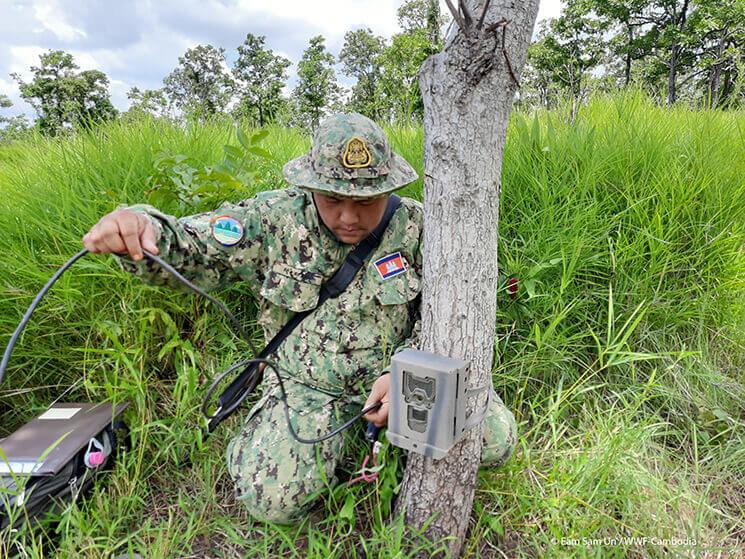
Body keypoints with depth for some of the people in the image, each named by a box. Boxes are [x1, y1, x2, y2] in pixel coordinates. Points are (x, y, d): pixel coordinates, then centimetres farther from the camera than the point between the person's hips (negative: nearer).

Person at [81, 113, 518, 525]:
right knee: (272, 497, -19)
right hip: (310, 385, -1)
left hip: (397, 372, 2)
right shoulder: (275, 219, -11)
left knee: (496, 440, -8)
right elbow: (193, 252, -14)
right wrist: (139, 227, -37)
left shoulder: (415, 224, -10)